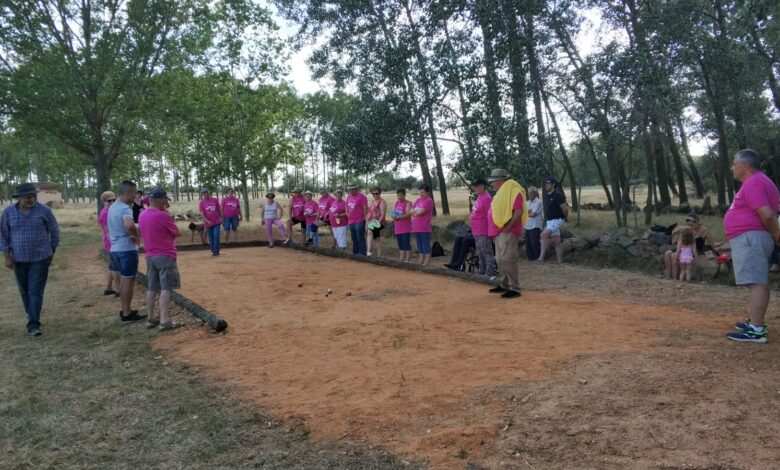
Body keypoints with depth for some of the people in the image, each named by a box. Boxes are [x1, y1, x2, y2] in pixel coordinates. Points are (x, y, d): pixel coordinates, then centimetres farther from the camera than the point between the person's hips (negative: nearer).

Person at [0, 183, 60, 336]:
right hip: (19, 259, 3)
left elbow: (54, 231, 2)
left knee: (36, 291, -8)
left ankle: (33, 325, -7)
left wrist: (52, 253, 6)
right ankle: (33, 316, 31)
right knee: (24, 291, 13)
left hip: (40, 258, -3)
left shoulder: (44, 211, -8)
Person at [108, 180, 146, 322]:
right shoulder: (125, 208, -19)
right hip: (127, 249, -9)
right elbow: (129, 225, -39)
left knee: (123, 280, 18)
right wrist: (137, 236, -20)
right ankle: (127, 313, 5)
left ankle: (125, 310, 26)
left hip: (115, 248, 9)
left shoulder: (112, 207, 12)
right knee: (128, 281, -1)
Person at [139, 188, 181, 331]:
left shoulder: (142, 215, 6)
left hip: (149, 256, 7)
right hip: (165, 256, -7)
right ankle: (164, 320, -8)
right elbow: (176, 232, -5)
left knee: (151, 288, 12)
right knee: (166, 288, -5)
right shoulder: (163, 216, -16)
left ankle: (151, 318, 17)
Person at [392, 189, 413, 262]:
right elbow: (393, 212, 18)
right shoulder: (396, 203, 14)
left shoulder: (408, 203, -8)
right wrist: (393, 216, -5)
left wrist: (399, 217, -28)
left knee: (406, 245, -6)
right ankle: (401, 260, 16)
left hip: (406, 228, -7)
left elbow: (408, 215, -17)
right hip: (398, 228, 7)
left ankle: (407, 260, -4)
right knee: (400, 245, 11)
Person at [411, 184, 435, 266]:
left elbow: (421, 211, -16)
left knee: (426, 244, -4)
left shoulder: (429, 200, -9)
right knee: (419, 244, 13)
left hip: (425, 227, -8)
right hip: (416, 227, 8)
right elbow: (412, 210, 15)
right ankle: (421, 262, 20)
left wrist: (414, 212, 2)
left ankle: (427, 262, 1)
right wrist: (417, 212, -3)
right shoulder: (418, 200, 16)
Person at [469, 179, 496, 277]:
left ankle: (490, 275, -3)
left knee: (487, 254, -6)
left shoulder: (487, 198, -16)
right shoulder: (479, 197, 15)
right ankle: (482, 273, 25)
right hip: (477, 232, 10)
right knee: (480, 254, 17)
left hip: (484, 232, -10)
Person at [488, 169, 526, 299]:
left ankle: (514, 289, -6)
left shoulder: (514, 190, -13)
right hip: (500, 231, 11)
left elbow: (519, 212, -21)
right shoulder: (501, 192, 18)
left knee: (509, 260, -11)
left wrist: (508, 227, -23)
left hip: (509, 231, -11)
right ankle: (503, 285, 28)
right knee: (500, 259, 16)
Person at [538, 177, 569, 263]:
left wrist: (565, 218, 2)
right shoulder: (545, 196, 10)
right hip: (549, 221, 8)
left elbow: (565, 208, -13)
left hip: (557, 220, -8)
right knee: (556, 241, 9)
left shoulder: (558, 195, -14)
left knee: (544, 234, -23)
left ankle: (542, 257, -22)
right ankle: (560, 261, 13)